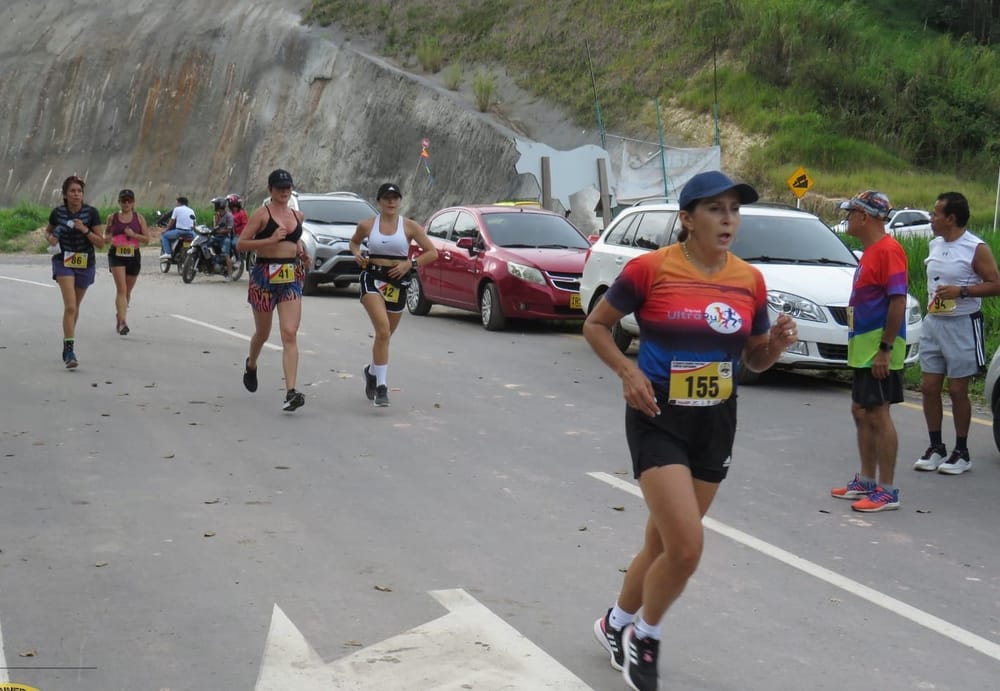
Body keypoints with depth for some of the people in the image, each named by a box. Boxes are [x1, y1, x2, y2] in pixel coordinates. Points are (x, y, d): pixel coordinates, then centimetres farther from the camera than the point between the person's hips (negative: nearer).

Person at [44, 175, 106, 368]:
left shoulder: (91, 213, -8)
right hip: (64, 262, -2)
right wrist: (50, 238, -7)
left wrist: (85, 230, -22)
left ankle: (67, 342, 36)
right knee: (70, 306, -17)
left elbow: (101, 243, -8)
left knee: (75, 307, 16)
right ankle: (69, 351, -19)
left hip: (85, 264, 2)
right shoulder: (57, 213, -6)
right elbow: (48, 231, 15)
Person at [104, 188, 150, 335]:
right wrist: (108, 238, -8)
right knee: (121, 289, -16)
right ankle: (122, 322, -23)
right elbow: (105, 236, 15)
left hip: (133, 256, 2)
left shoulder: (139, 218, 4)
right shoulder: (112, 218, 4)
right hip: (116, 255, -2)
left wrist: (133, 235, -15)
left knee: (128, 291, 14)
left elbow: (147, 238, 1)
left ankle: (119, 316, 37)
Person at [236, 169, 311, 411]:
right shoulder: (262, 214, -5)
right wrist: (270, 240, -20)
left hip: (291, 278, 3)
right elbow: (241, 244, -10)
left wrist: (301, 252, 11)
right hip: (265, 276, -3)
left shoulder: (297, 216, 11)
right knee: (263, 333, 14)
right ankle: (251, 365, 49)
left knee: (290, 335, -11)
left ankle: (291, 392, -19)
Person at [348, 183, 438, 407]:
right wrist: (356, 254, 1)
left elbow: (432, 252, 2)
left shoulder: (409, 226, 0)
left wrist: (410, 264, -11)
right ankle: (381, 386, -21)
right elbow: (354, 241, 23)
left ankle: (372, 371, 44)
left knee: (385, 334, 14)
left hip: (397, 282, 2)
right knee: (383, 330, -22)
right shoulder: (367, 225, 2)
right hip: (373, 279, -2)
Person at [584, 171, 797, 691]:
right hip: (658, 420, -5)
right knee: (687, 548, -15)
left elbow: (755, 361, 12)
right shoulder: (650, 269, -12)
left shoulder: (750, 281, 1)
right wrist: (627, 370, -16)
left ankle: (617, 624, 40)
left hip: (716, 424, 5)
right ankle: (645, 637, 13)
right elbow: (595, 324, -1)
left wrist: (778, 343, -10)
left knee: (664, 542, 15)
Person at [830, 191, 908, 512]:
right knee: (861, 412, 15)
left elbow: (898, 301, -22)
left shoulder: (888, 250, -16)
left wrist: (885, 349, -24)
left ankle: (887, 491, -2)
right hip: (863, 349, 10)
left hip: (879, 351, -10)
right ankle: (866, 481, 25)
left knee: (878, 415, -7)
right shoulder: (870, 251, 15)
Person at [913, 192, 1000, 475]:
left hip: (962, 326, -7)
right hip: (933, 323, 7)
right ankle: (935, 447, 17)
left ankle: (961, 453, 11)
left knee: (957, 390, -1)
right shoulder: (934, 245, 11)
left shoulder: (976, 249, -11)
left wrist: (961, 291, -23)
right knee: (929, 387, 5)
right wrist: (930, 304, 12)